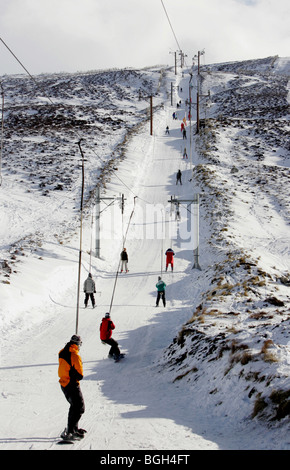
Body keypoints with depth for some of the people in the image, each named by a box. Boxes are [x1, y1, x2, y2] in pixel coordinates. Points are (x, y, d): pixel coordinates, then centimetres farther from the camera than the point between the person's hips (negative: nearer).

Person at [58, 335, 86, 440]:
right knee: (80, 408, -3)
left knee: (74, 406, 23)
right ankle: (69, 432, -8)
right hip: (72, 385, -9)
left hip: (63, 383, 9)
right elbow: (79, 374, -18)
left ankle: (74, 428, 32)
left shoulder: (62, 353, 5)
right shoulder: (75, 355, -21)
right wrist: (79, 376, 2)